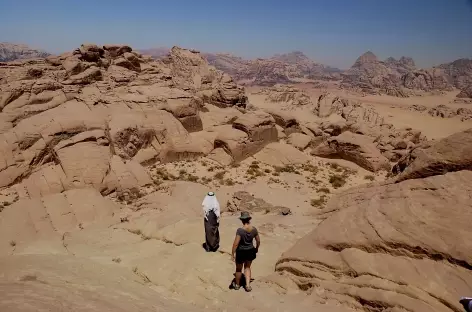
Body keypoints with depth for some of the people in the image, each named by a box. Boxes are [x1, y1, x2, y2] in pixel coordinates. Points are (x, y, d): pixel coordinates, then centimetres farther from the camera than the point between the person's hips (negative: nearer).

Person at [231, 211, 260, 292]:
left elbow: (236, 243, -24)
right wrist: (256, 248, 19)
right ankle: (248, 285, 20)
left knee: (239, 269, 20)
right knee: (247, 267, 27)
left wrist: (232, 254, -13)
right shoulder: (254, 229, -12)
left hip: (241, 252, -4)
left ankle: (237, 285, 40)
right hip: (250, 251, 4)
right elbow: (258, 241, 1)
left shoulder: (240, 230, -26)